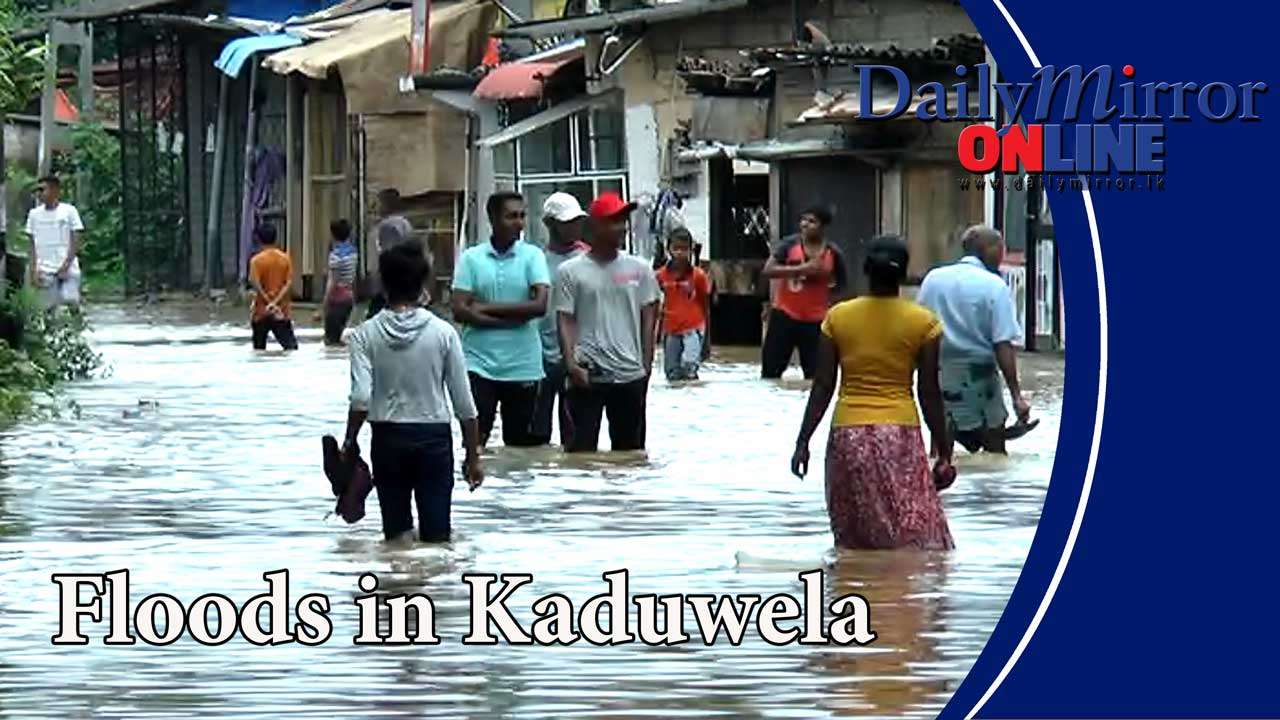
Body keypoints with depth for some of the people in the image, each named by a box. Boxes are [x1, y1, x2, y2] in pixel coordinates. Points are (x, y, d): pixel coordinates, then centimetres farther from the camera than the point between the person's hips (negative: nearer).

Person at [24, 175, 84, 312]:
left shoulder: (69, 211, 1)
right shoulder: (34, 214, 10)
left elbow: (75, 243, -2)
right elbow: (33, 246, 11)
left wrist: (65, 266, -12)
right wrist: (34, 271, 1)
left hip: (67, 270, -3)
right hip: (45, 271, 3)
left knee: (71, 305, -11)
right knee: (50, 309, 1)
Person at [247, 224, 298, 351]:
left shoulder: (257, 260, -8)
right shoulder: (285, 258, 2)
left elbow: (255, 284, -18)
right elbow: (289, 283, -6)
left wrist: (269, 303, -15)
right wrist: (276, 301, -13)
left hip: (262, 310, -2)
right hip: (282, 310, 2)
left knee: (259, 349, 10)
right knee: (290, 344, -2)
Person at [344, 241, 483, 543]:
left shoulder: (366, 334, -5)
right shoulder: (443, 333, -5)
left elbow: (361, 398, -15)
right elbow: (464, 403, -3)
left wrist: (349, 444, -4)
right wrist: (473, 455, 5)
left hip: (388, 438, 1)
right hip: (434, 438, -1)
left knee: (396, 534, 8)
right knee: (436, 538, 1)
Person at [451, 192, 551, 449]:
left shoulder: (532, 256, 2)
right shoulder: (471, 258, 2)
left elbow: (540, 305, -11)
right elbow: (460, 311, -6)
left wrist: (487, 308, -9)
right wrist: (513, 318, -12)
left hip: (522, 367, 1)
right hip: (479, 365, -1)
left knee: (520, 446, 8)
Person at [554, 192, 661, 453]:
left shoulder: (638, 269, 5)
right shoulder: (570, 271, -3)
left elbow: (648, 318, 10)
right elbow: (566, 321, -3)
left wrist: (646, 365, 5)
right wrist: (571, 364, -13)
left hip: (630, 375, 3)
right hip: (587, 375, -3)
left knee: (630, 449, 11)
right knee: (582, 448, -3)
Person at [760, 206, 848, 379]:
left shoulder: (833, 254, -3)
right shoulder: (790, 244, -4)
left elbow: (840, 286, 12)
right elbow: (768, 270, -14)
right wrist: (801, 269, -21)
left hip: (815, 321, 0)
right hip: (784, 315, 0)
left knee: (814, 374, 1)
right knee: (770, 371, 4)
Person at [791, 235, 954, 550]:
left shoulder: (838, 317, 3)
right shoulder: (923, 323, -1)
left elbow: (822, 388, 2)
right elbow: (929, 394, 0)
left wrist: (803, 442, 9)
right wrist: (944, 454, 7)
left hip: (848, 433, 2)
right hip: (900, 431, -2)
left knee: (853, 541, 9)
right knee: (915, 539, -5)